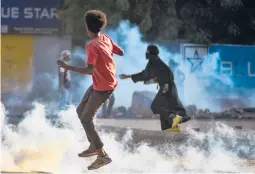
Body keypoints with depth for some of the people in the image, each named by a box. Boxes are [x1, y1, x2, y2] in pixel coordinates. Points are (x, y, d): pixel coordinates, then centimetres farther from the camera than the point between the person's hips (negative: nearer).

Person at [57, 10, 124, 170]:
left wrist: (68, 67, -29)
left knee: (86, 119, -6)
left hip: (103, 87, -9)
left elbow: (90, 70, -32)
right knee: (81, 111, 17)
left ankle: (103, 156, -5)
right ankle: (94, 146, 24)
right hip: (99, 84, 9)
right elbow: (121, 52, 12)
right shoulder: (106, 39, 0)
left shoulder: (92, 46, -24)